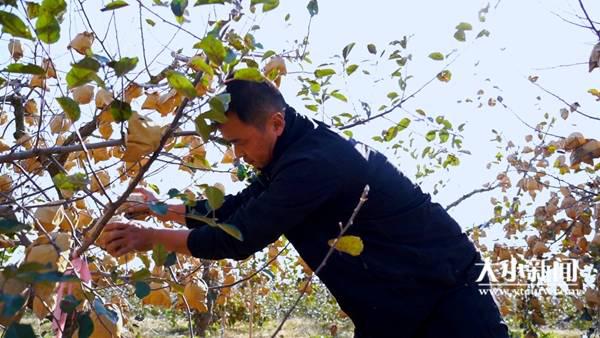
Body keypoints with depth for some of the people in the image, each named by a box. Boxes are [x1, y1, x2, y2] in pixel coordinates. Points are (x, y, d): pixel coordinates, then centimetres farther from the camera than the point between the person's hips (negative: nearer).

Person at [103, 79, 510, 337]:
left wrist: (150, 237, -13)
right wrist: (162, 209, 17)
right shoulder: (296, 155, 3)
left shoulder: (316, 162, -28)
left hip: (447, 298, -9)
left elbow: (240, 236, -25)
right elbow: (237, 210, 15)